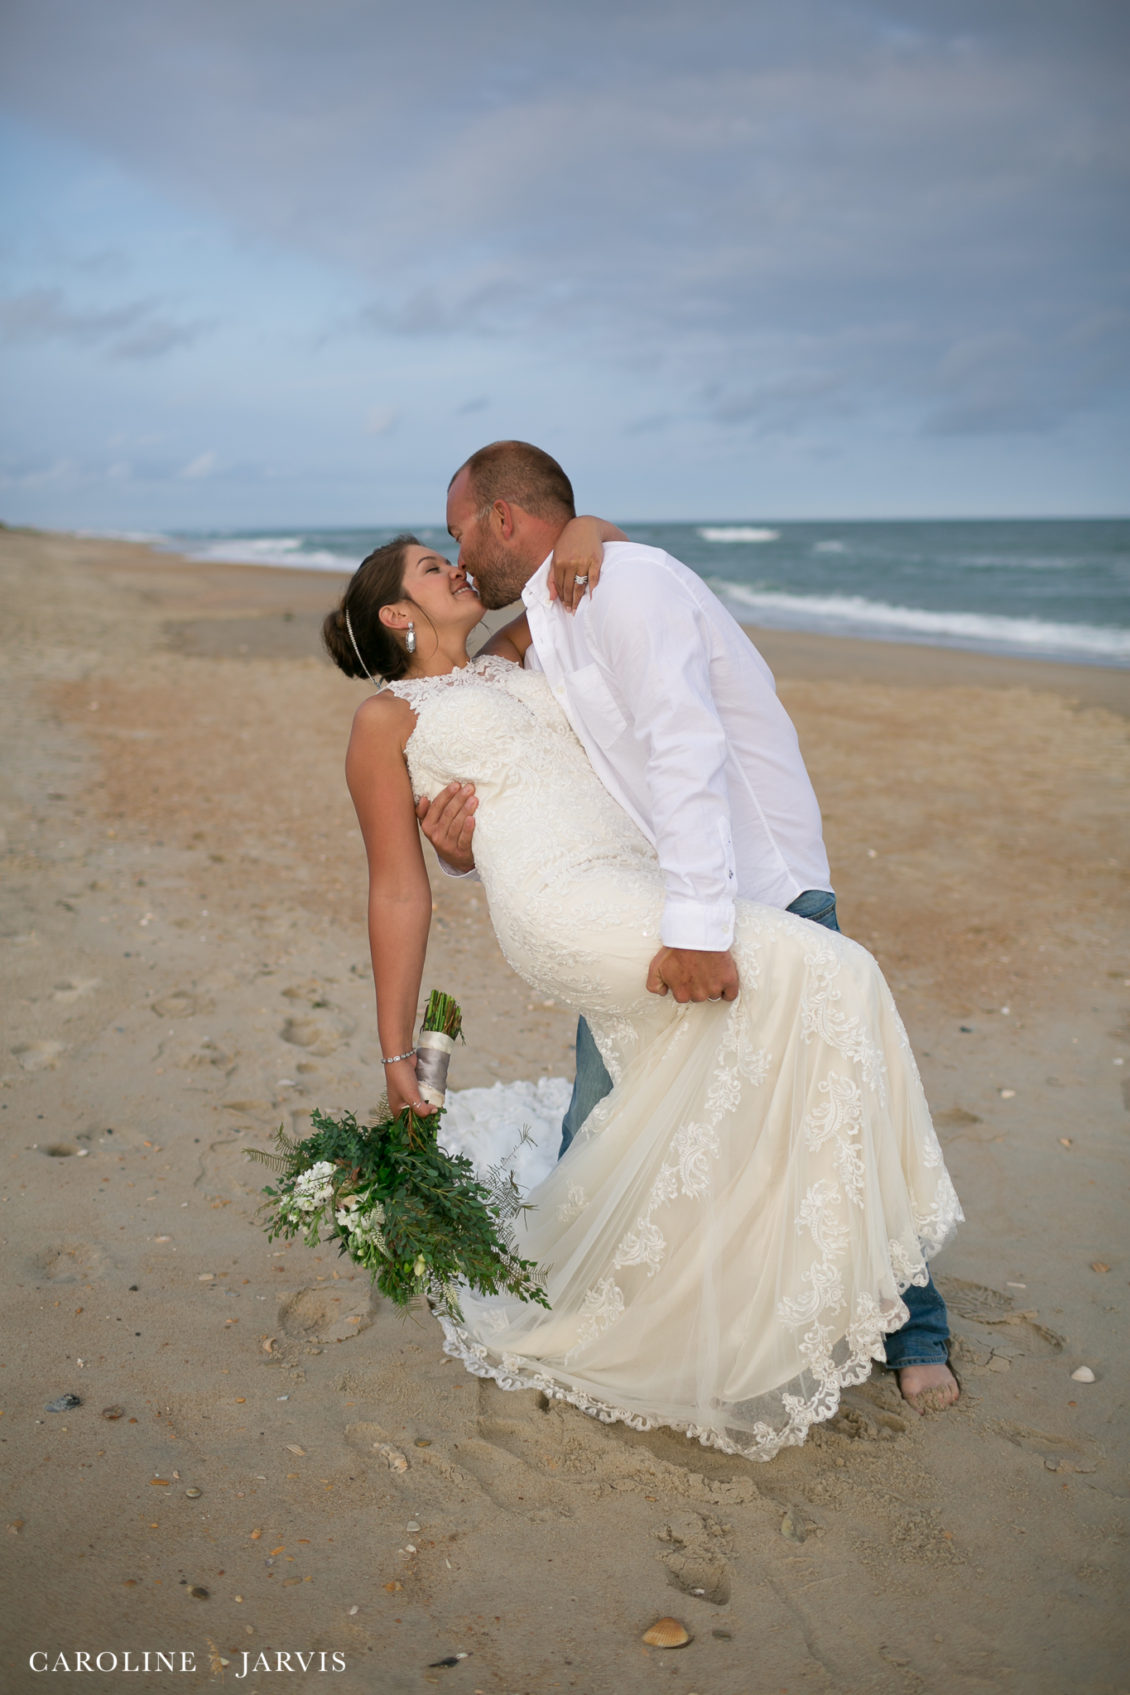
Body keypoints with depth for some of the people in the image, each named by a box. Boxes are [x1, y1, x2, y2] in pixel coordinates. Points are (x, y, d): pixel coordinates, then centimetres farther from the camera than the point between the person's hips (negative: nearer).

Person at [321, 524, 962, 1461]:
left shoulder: (513, 661, 30)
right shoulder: (388, 718, 12)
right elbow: (399, 893, 8)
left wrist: (580, 534, 11)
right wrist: (397, 1052, 6)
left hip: (642, 888, 7)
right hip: (563, 903, -7)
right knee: (824, 974, -19)